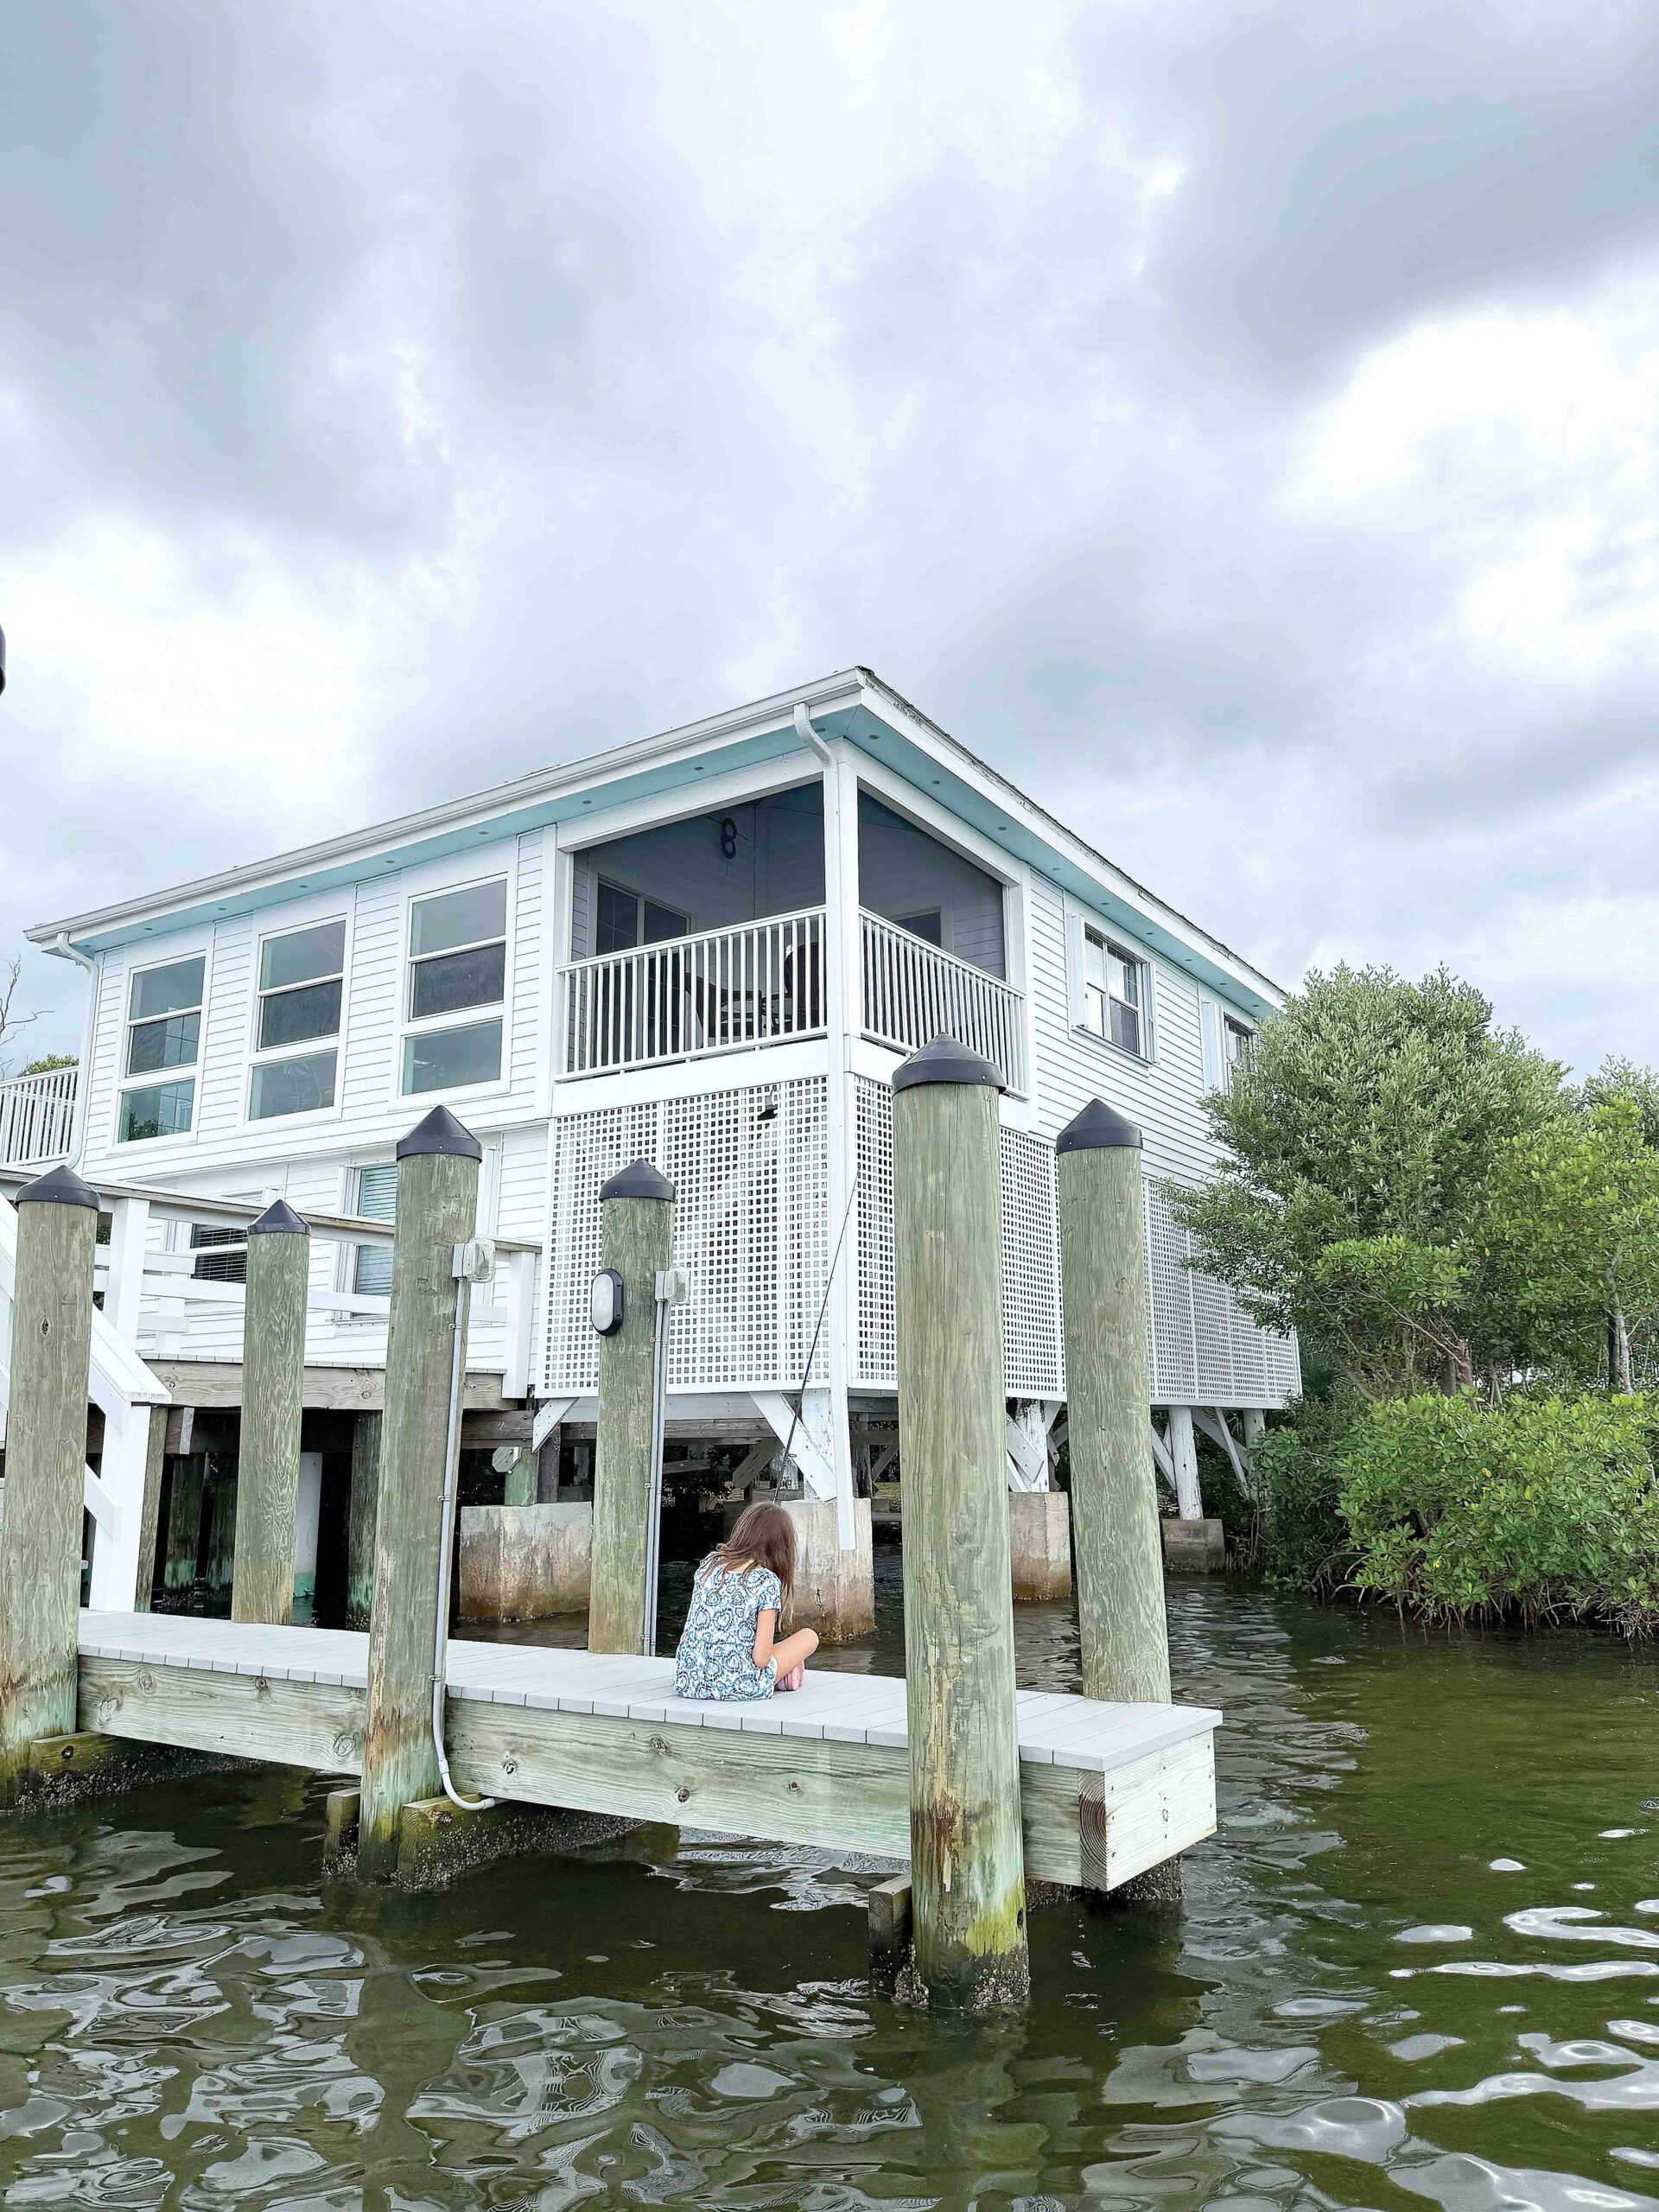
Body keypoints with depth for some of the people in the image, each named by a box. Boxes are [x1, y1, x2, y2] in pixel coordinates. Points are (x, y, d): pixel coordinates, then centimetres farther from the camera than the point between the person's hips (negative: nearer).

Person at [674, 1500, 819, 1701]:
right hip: (737, 1686, -6)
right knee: (809, 1636, 10)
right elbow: (760, 1658, -14)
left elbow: (687, 1633, 7)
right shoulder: (767, 1581, -10)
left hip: (689, 1682, 6)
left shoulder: (710, 1563, 6)